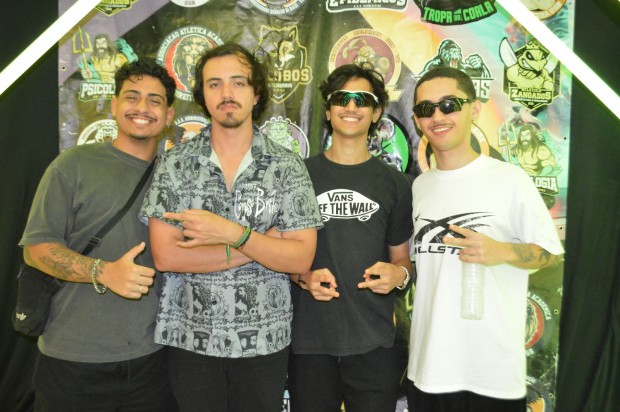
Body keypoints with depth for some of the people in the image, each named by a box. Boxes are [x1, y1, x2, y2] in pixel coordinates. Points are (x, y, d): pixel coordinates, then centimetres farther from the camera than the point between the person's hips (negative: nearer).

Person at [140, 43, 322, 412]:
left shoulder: (287, 167, -5)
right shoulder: (174, 164, -4)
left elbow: (301, 258, -11)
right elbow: (165, 255, -12)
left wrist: (232, 233, -24)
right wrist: (263, 245, -15)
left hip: (264, 341, 0)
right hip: (192, 339, 1)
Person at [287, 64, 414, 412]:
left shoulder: (395, 183, 6)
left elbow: (402, 259, 11)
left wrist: (399, 274, -11)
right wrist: (303, 276, -12)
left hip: (374, 343, 1)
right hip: (310, 340, 0)